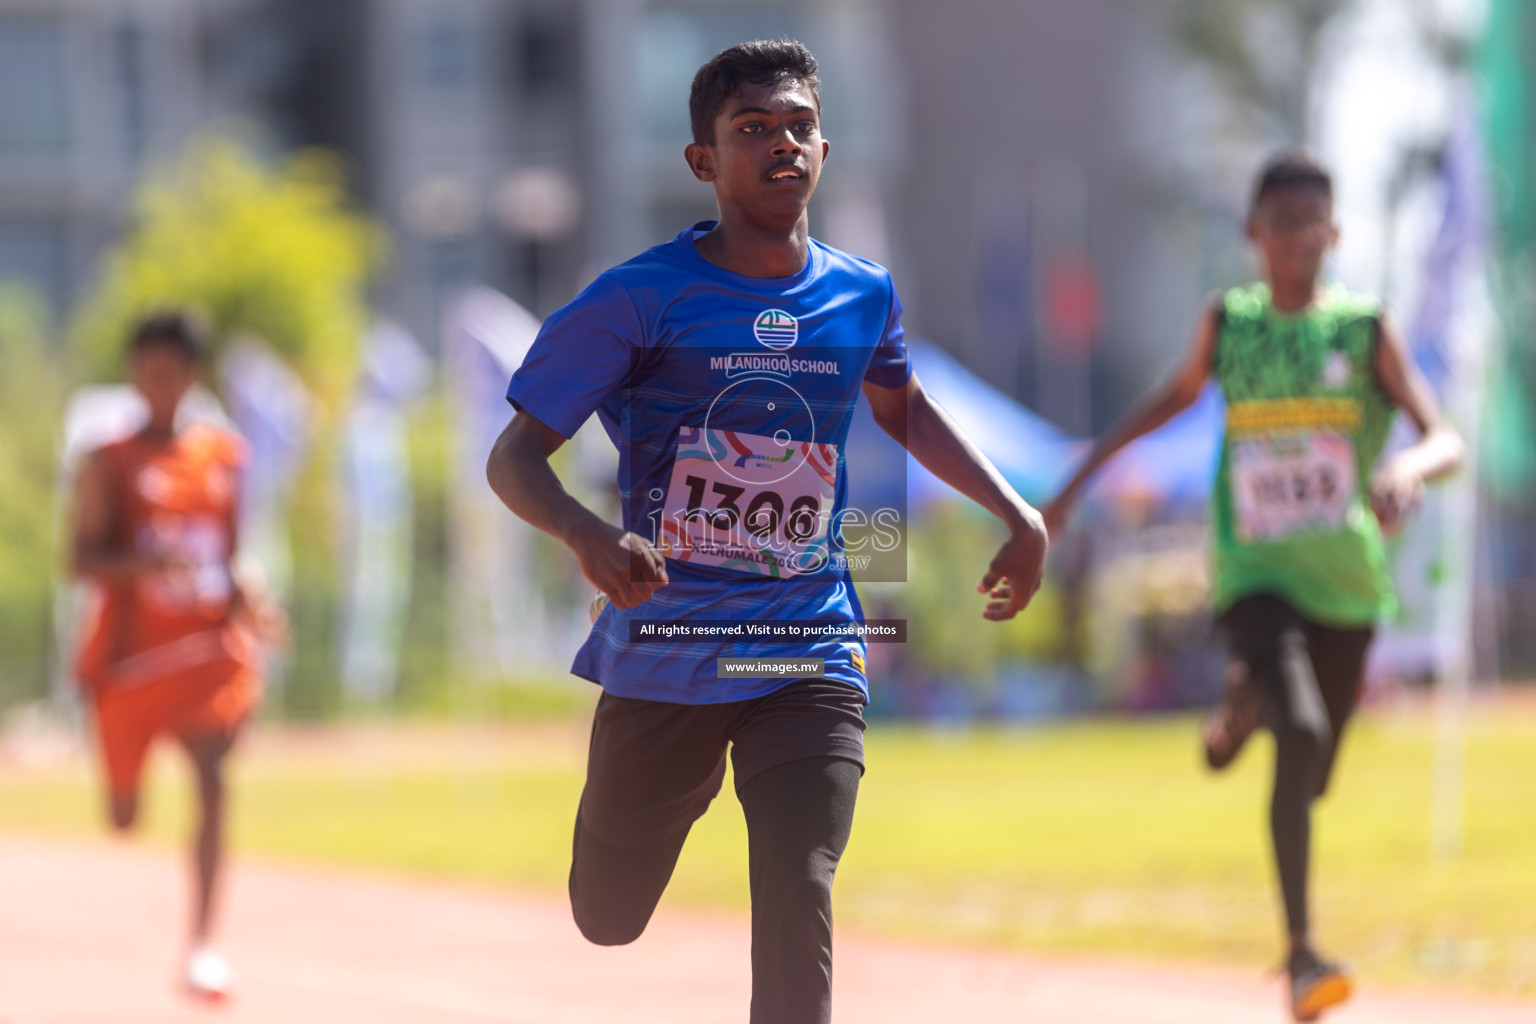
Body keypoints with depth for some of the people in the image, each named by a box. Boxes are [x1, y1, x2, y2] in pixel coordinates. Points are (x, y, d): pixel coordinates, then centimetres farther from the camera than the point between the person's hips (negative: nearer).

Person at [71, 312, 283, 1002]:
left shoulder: (225, 455, 10)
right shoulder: (110, 464, -1)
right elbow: (82, 560, -9)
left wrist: (247, 604, 2)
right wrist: (142, 561, -28)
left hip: (210, 646, 1)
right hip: (131, 654, -1)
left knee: (212, 776, -23)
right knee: (124, 819, 10)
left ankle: (202, 945, -24)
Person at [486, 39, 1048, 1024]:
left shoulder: (863, 296, 4)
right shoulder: (641, 299, -10)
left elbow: (903, 408, 27)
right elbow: (515, 456, -12)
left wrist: (1018, 513, 15)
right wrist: (588, 535, -33)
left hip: (809, 655, 2)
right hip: (664, 649, -2)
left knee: (799, 905, -16)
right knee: (607, 923, 14)